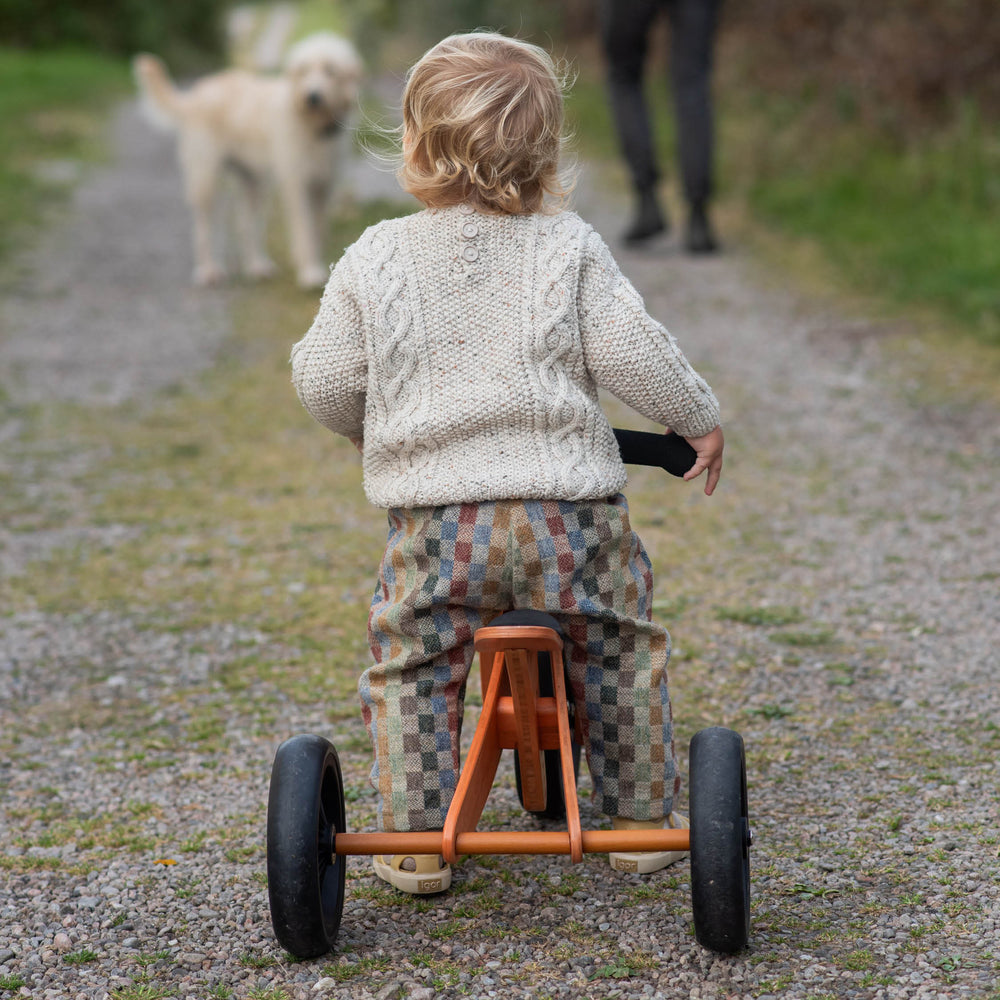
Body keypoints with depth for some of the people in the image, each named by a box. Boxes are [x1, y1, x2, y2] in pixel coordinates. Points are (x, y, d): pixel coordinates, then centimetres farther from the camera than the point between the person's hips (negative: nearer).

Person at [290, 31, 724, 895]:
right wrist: (700, 419, 12)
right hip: (567, 507, 0)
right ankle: (643, 818, 25)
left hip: (435, 519, 0)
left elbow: (324, 380, 6)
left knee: (410, 670, 17)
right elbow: (629, 352, -4)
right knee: (623, 648, 20)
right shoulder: (568, 246, 2)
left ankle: (416, 843, 14)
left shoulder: (374, 259, 4)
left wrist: (368, 433, 27)